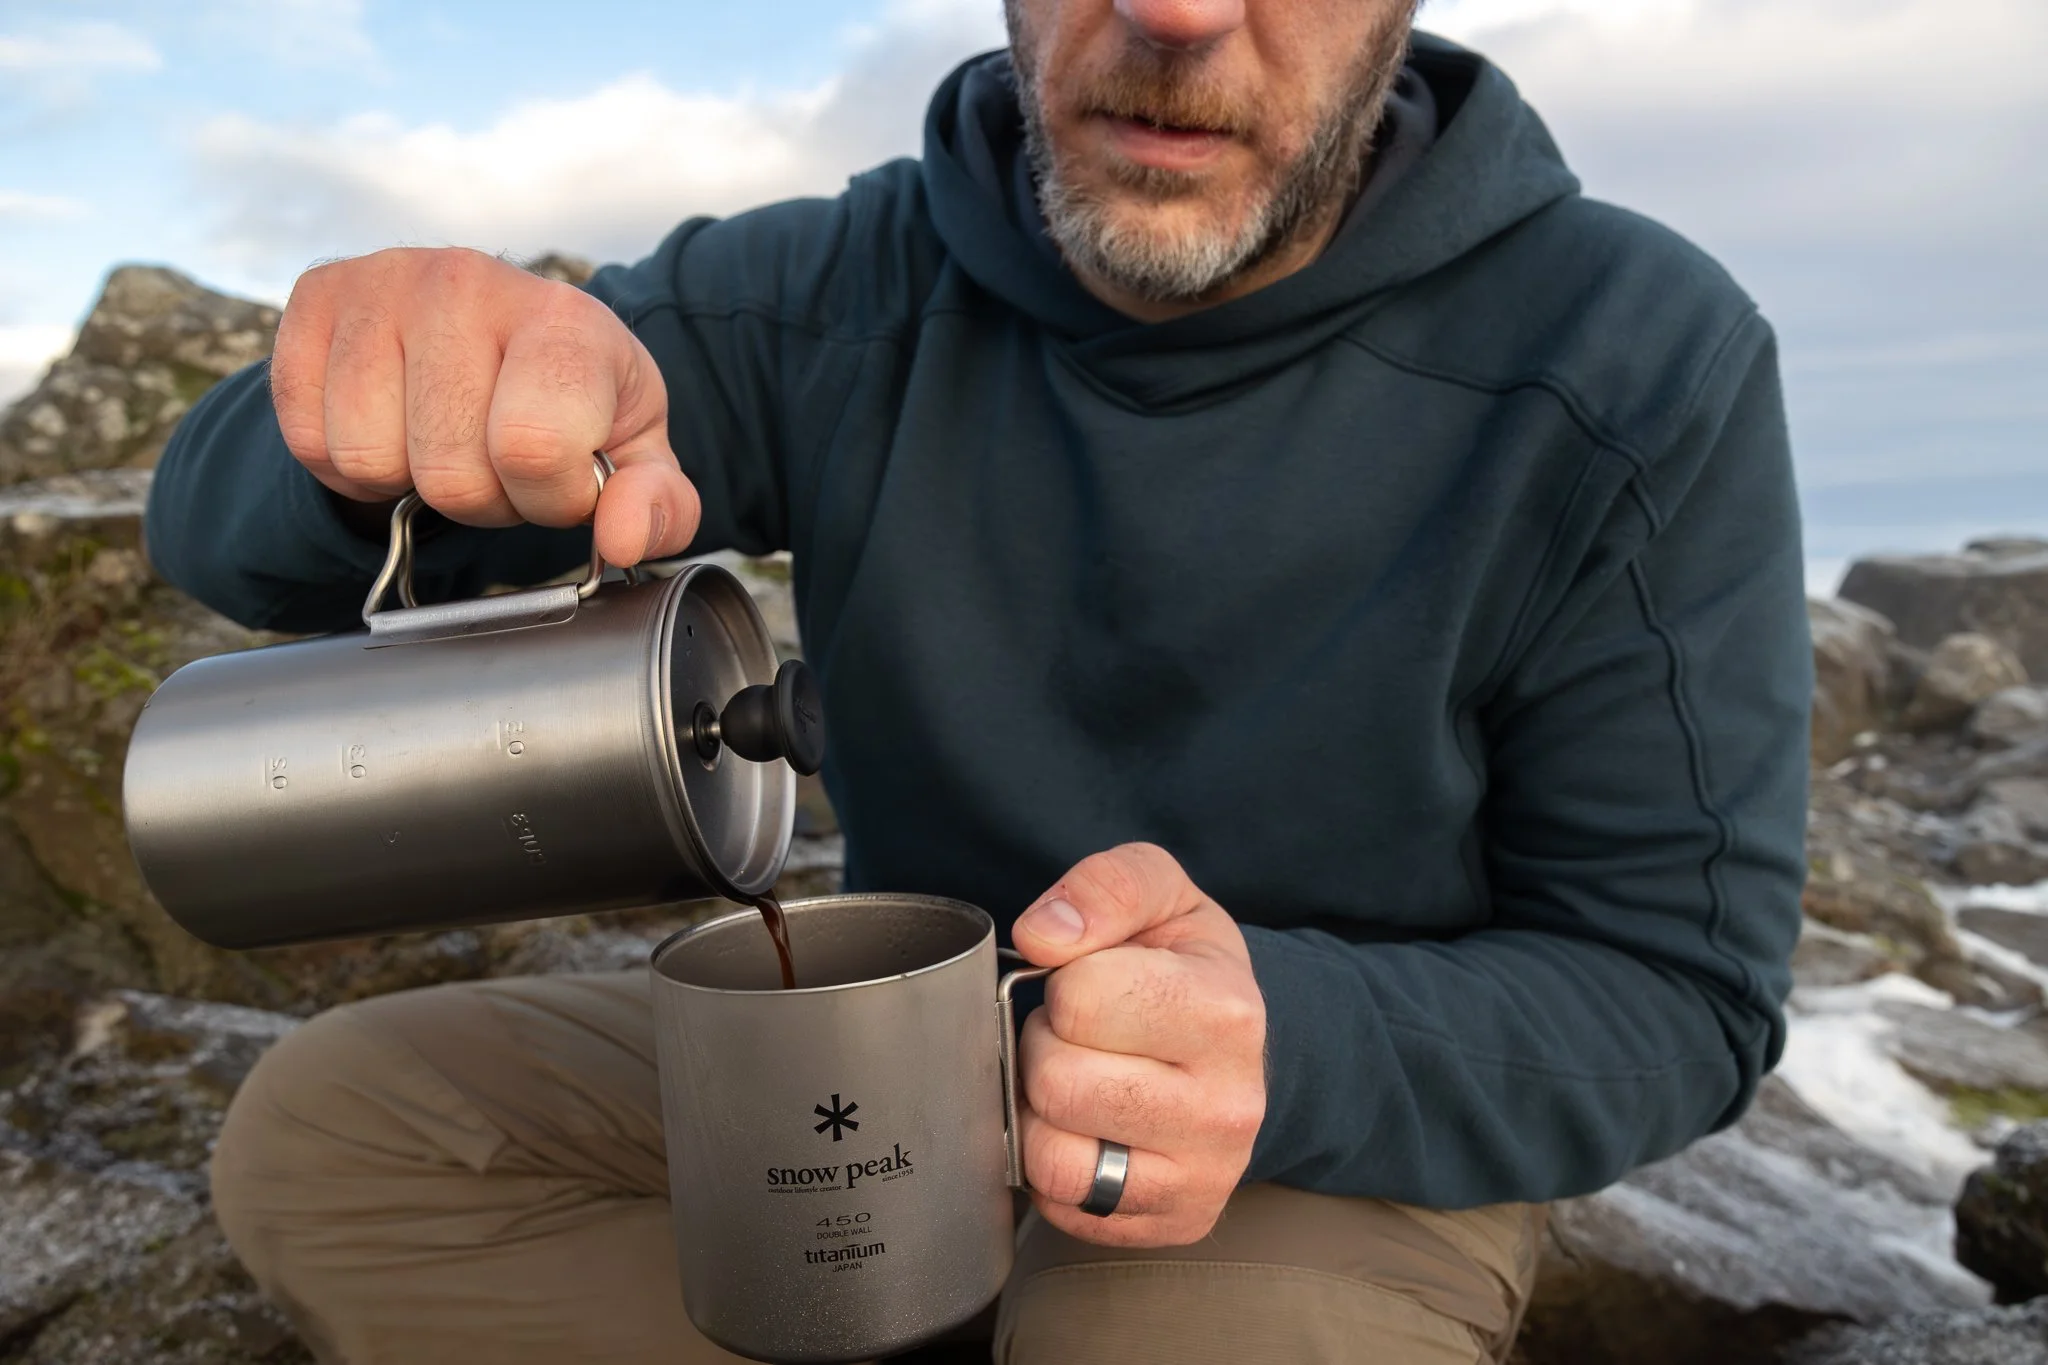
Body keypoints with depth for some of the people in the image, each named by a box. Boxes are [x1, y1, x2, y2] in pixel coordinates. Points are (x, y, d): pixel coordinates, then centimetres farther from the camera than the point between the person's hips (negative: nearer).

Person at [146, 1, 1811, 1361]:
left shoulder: (1639, 374, -18)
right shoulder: (836, 301, -11)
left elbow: (1677, 989, -13)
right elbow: (240, 525, -10)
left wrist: (1291, 1044, -34)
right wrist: (409, 388, -36)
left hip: (1362, 1120, -2)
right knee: (321, 1131, -7)